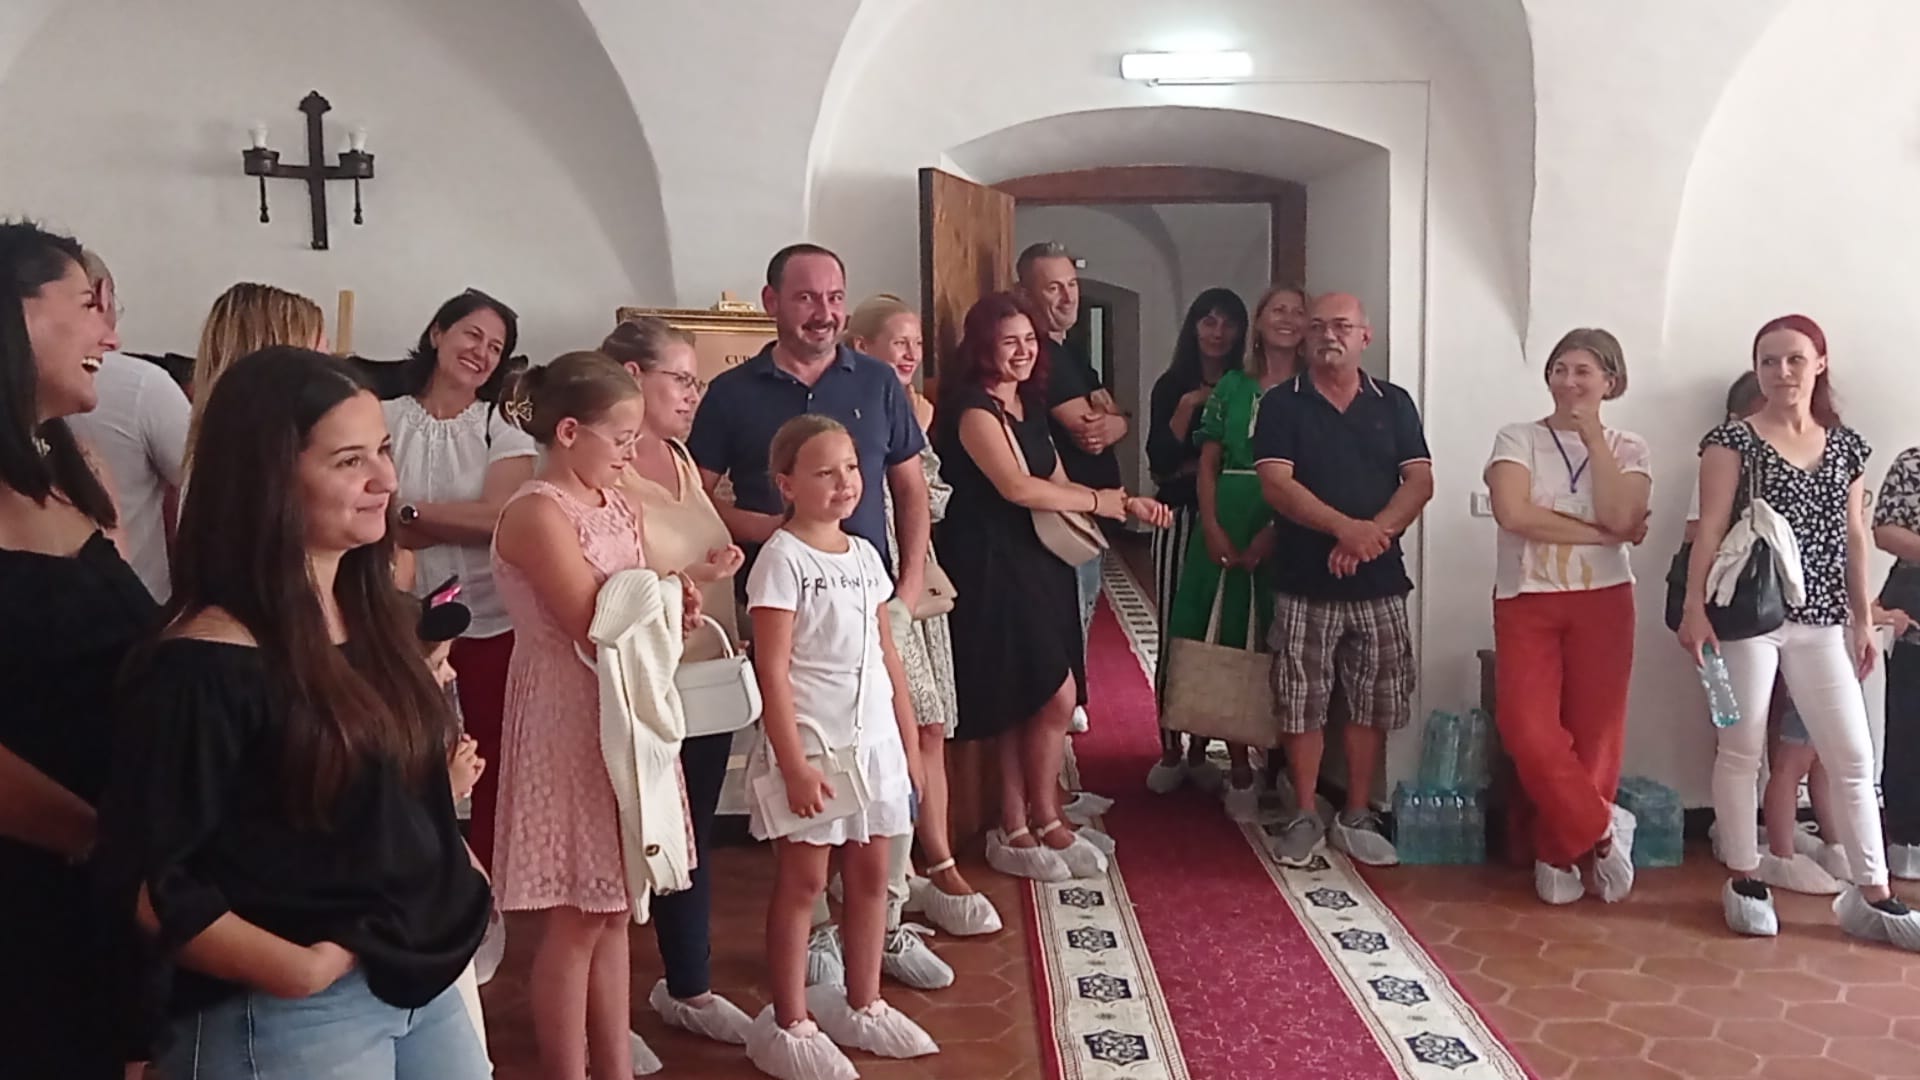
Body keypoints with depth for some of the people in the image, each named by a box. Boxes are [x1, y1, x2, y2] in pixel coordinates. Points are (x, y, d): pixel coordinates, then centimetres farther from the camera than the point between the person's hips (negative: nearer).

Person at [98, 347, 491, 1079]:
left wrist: (450, 877, 5)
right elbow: (146, 881, -17)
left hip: (424, 977, 8)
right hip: (290, 1016, -7)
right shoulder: (206, 667, -19)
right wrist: (299, 970, -20)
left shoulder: (376, 616, 6)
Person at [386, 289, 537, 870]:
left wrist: (411, 511, -10)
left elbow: (501, 518, -13)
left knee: (491, 765, 8)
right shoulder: (384, 421, 1)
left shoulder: (504, 432, 3)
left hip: (491, 624, 1)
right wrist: (464, 522, -14)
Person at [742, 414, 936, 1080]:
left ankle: (862, 1007, 29)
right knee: (802, 882, 3)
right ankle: (789, 1025, 16)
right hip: (812, 744, -6)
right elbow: (772, 670, -15)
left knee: (870, 875, 13)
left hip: (875, 742, 7)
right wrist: (793, 763, -19)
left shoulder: (865, 555, 9)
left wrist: (909, 743, 13)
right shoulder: (782, 559, -11)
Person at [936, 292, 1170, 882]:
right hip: (994, 568, -9)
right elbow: (1017, 487, -22)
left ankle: (1017, 830, 19)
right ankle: (1043, 820, 12)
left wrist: (1129, 504, 4)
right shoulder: (974, 409, -13)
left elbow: (1058, 484, 17)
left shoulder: (1027, 406, 15)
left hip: (1035, 564, 9)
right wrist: (1098, 500, -10)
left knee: (1027, 706, 10)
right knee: (1055, 696, -7)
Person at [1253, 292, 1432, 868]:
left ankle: (1357, 818, 21)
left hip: (1379, 583, 2)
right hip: (1305, 582, -2)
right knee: (1302, 703, 3)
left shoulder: (1394, 403, 7)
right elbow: (1276, 484, -12)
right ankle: (1304, 816, 16)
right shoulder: (1281, 403, 0)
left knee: (1371, 704, 8)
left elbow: (1420, 482, -1)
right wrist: (1344, 528, -23)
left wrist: (1374, 534, -17)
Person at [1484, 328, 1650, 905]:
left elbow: (1620, 518, -13)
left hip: (1602, 602, 1)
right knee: (1529, 731, -13)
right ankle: (1600, 830, 7)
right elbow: (1512, 514, -16)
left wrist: (1594, 437, -9)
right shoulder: (1518, 438, 1)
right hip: (1526, 602, -1)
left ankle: (1560, 851, 20)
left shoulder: (1628, 448, 6)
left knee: (1594, 732, 3)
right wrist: (1598, 533, -13)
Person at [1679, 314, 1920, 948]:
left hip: (1822, 619, 4)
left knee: (1853, 754, 3)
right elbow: (1710, 529, -7)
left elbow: (1854, 537, 14)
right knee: (1742, 748, 3)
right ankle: (1746, 879, 15)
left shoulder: (1846, 446, 12)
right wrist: (1695, 607, -14)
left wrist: (1863, 618, 13)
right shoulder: (1734, 440, -2)